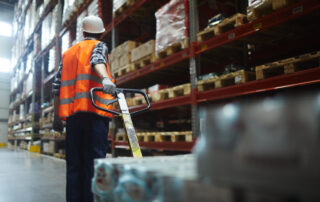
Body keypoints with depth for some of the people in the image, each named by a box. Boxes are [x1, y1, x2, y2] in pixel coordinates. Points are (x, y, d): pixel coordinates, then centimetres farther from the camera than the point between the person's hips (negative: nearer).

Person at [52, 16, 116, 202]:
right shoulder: (99, 46, 10)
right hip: (95, 110, -5)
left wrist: (57, 117, 21)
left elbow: (57, 87, 19)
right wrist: (106, 78, -36)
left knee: (74, 164, 8)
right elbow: (97, 61, -16)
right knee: (94, 161, -7)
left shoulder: (67, 53, 25)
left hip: (72, 113, 5)